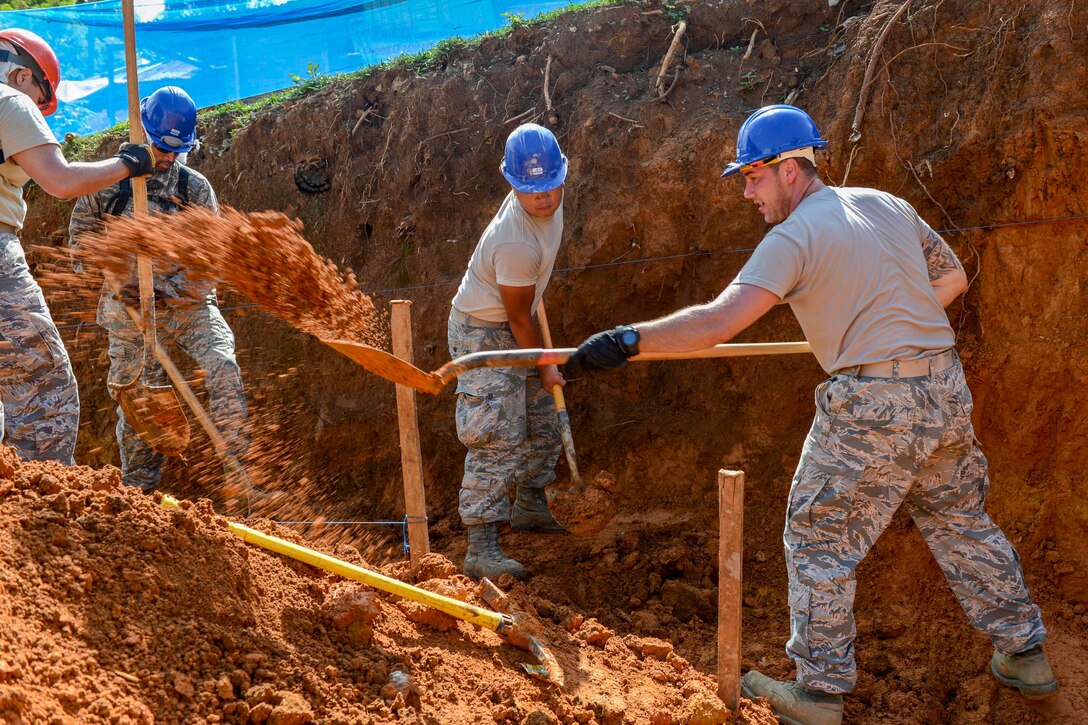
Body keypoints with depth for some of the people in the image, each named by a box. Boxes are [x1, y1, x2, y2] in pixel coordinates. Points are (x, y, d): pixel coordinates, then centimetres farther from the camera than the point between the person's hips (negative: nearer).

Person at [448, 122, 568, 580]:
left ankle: (529, 508, 38)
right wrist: (545, 367, -9)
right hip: (483, 334, -9)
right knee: (498, 436, -16)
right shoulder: (515, 243, -34)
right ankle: (481, 550, -16)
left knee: (541, 423, 19)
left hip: (511, 331, 9)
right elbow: (519, 318, -22)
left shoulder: (549, 200, -9)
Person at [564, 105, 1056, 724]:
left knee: (819, 539, 5)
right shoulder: (888, 205, 11)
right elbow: (953, 277, 21)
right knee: (961, 523, 23)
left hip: (875, 405, -8)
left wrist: (626, 341, -25)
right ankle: (1026, 654, 33)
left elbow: (717, 322, -24)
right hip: (947, 389, 8)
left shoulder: (794, 237, -12)